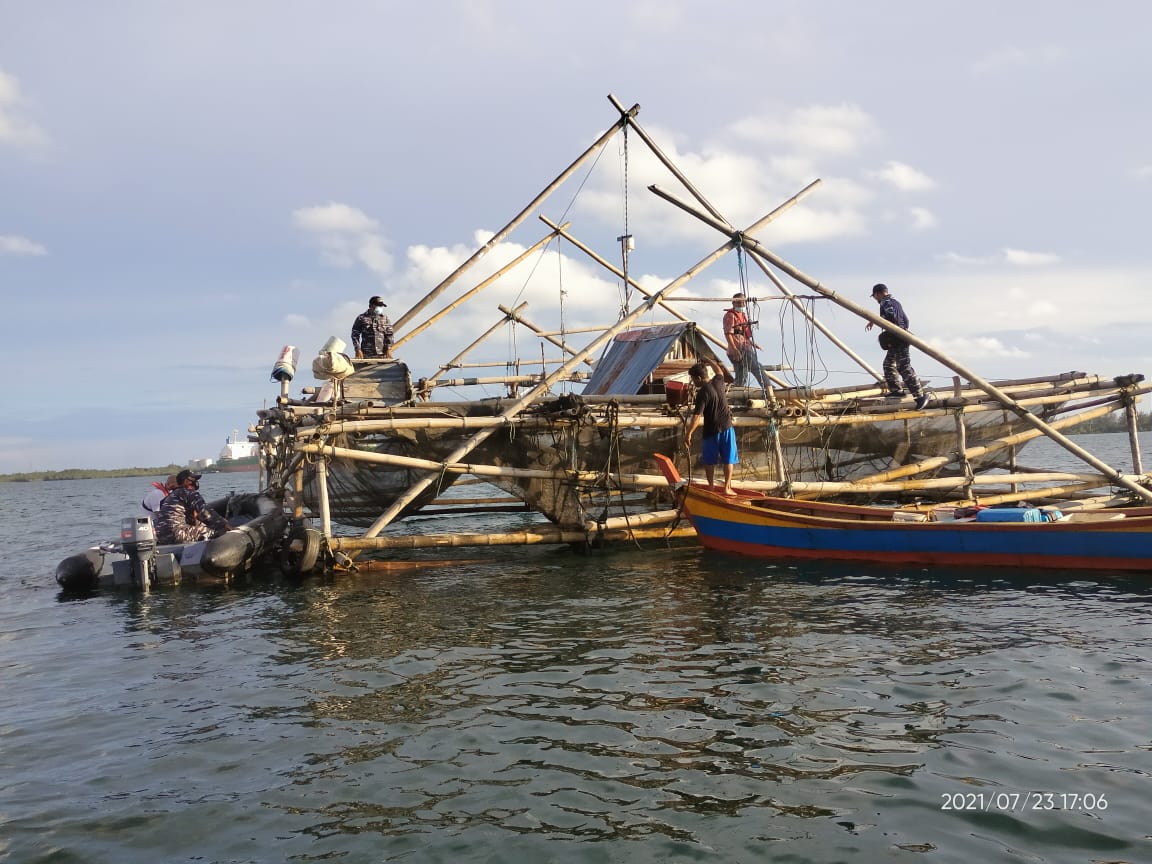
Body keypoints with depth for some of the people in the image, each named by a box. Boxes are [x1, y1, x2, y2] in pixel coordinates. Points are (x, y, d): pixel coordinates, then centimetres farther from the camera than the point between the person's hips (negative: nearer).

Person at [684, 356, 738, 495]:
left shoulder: (703, 393, -19)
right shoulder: (718, 381, -1)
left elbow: (697, 416, -23)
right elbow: (720, 371, 25)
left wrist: (688, 434, -19)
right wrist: (709, 361, 42)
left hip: (712, 430, -5)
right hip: (727, 427, 5)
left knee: (709, 461, 12)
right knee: (728, 459, 10)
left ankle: (711, 487, 17)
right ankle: (727, 487, 10)